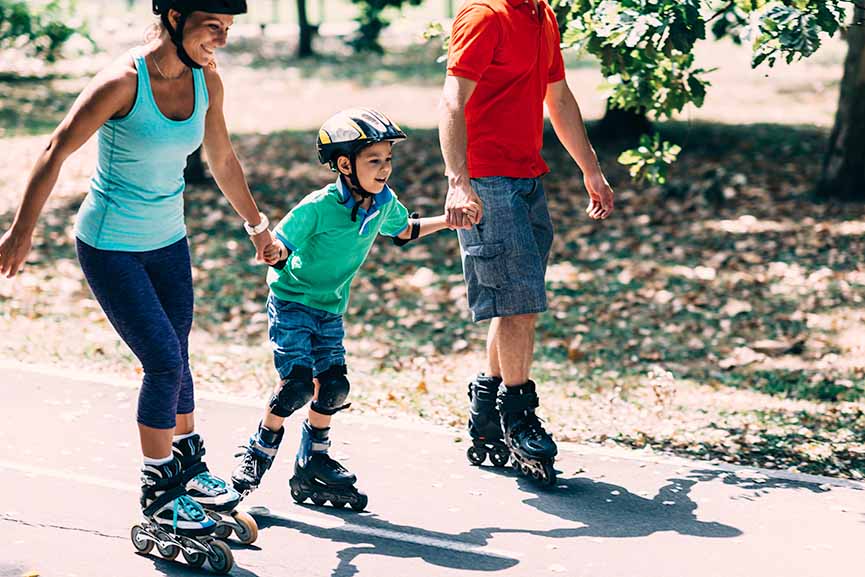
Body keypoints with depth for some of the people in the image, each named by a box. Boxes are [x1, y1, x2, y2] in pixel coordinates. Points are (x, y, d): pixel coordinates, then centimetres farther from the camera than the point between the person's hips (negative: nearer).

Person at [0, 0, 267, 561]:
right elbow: (56, 153, -16)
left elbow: (222, 158, 12)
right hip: (110, 247, -6)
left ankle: (189, 469, 35)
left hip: (168, 242, 6)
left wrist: (255, 222, 22)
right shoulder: (123, 81, -23)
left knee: (175, 360, 14)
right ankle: (158, 498, 6)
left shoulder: (207, 81, -4)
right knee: (164, 362, -9)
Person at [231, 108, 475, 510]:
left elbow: (404, 231, 17)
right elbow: (283, 243, -24)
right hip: (291, 301, -6)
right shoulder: (318, 207, -25)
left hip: (330, 309, 6)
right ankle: (257, 455, 4)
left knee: (334, 387, 3)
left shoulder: (384, 202, -5)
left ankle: (313, 463, 23)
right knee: (297, 383, -17)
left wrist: (447, 220, 13)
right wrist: (274, 253, -47)